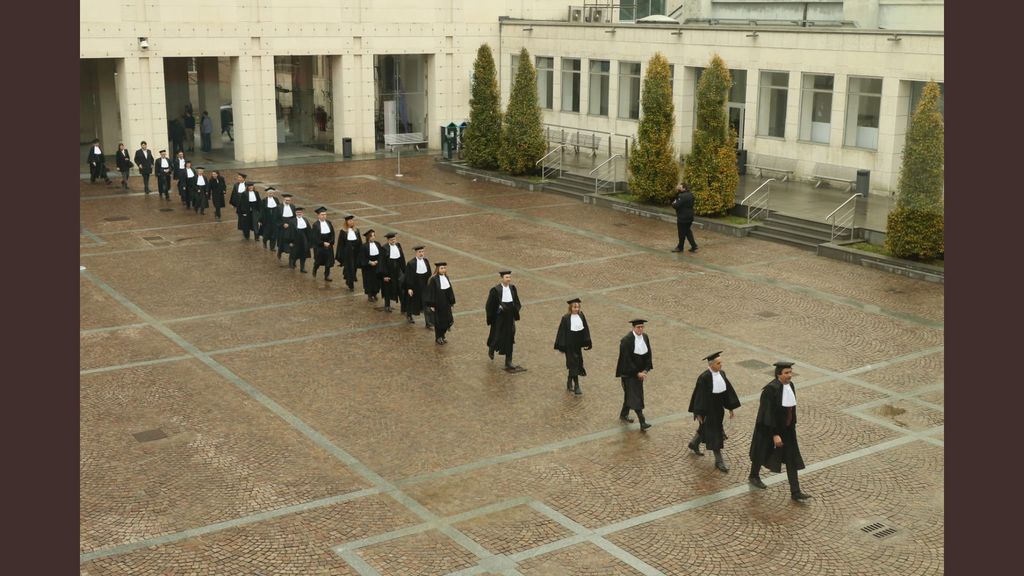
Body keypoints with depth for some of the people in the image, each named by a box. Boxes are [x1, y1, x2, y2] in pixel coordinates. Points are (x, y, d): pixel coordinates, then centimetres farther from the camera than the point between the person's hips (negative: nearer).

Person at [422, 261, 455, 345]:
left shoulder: (446, 278, 3)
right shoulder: (433, 279, -16)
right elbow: (430, 292, -15)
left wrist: (451, 302, 12)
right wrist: (431, 305, -17)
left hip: (446, 303, 6)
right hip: (437, 304, -6)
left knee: (448, 320, 9)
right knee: (438, 321, 5)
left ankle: (442, 335, 31)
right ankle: (438, 338, 24)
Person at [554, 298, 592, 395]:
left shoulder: (581, 316, 1)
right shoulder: (566, 318, -12)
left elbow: (585, 330, 7)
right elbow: (561, 332, -9)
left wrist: (586, 343, 4)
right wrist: (561, 346, -10)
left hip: (578, 344, 5)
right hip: (569, 345, -5)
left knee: (577, 363, 16)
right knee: (573, 364, -8)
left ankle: (569, 382, 36)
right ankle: (576, 387, -5)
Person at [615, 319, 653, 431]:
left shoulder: (645, 337, 0)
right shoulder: (626, 340, -21)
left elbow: (648, 354, 7)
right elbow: (627, 360, -20)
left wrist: (646, 369, -3)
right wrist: (637, 373, -19)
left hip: (639, 371, 7)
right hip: (629, 373, -7)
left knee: (630, 394, 19)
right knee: (635, 396, -9)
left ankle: (624, 414, 37)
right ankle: (642, 423, -12)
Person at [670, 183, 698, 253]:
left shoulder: (682, 196, -23)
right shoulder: (690, 194, 7)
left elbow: (676, 205, -25)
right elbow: (677, 198, 12)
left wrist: (673, 203, -3)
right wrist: (677, 192, -3)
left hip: (683, 218, -9)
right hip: (689, 217, 9)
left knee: (682, 233, 5)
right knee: (688, 232, 18)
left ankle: (680, 247, 18)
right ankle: (694, 246, 16)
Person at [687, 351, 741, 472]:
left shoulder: (721, 373, -3)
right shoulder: (704, 378, -23)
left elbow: (728, 390, 5)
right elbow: (699, 395, -18)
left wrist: (730, 407, 7)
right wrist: (698, 413, -14)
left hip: (719, 408, 7)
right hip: (708, 409, -7)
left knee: (705, 428, 25)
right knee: (714, 435, 2)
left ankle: (693, 444, 50)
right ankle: (719, 461, 14)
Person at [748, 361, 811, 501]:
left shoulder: (790, 386, -3)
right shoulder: (770, 389, -27)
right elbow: (768, 413, -25)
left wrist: (792, 426, 18)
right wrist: (775, 434, -26)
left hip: (787, 429, 6)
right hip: (770, 428, -6)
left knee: (792, 459, 3)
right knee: (762, 453, 17)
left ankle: (795, 492, 7)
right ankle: (753, 476, 44)